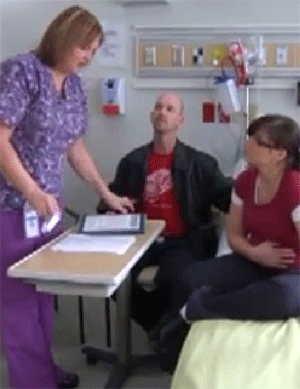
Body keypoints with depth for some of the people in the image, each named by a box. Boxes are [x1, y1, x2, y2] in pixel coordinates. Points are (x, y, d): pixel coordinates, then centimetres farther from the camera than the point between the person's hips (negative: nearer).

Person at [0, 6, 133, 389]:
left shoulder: (74, 86, 9)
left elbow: (74, 146, 16)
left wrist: (106, 193, 16)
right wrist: (33, 192, -21)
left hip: (49, 203, 7)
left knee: (44, 288, 14)